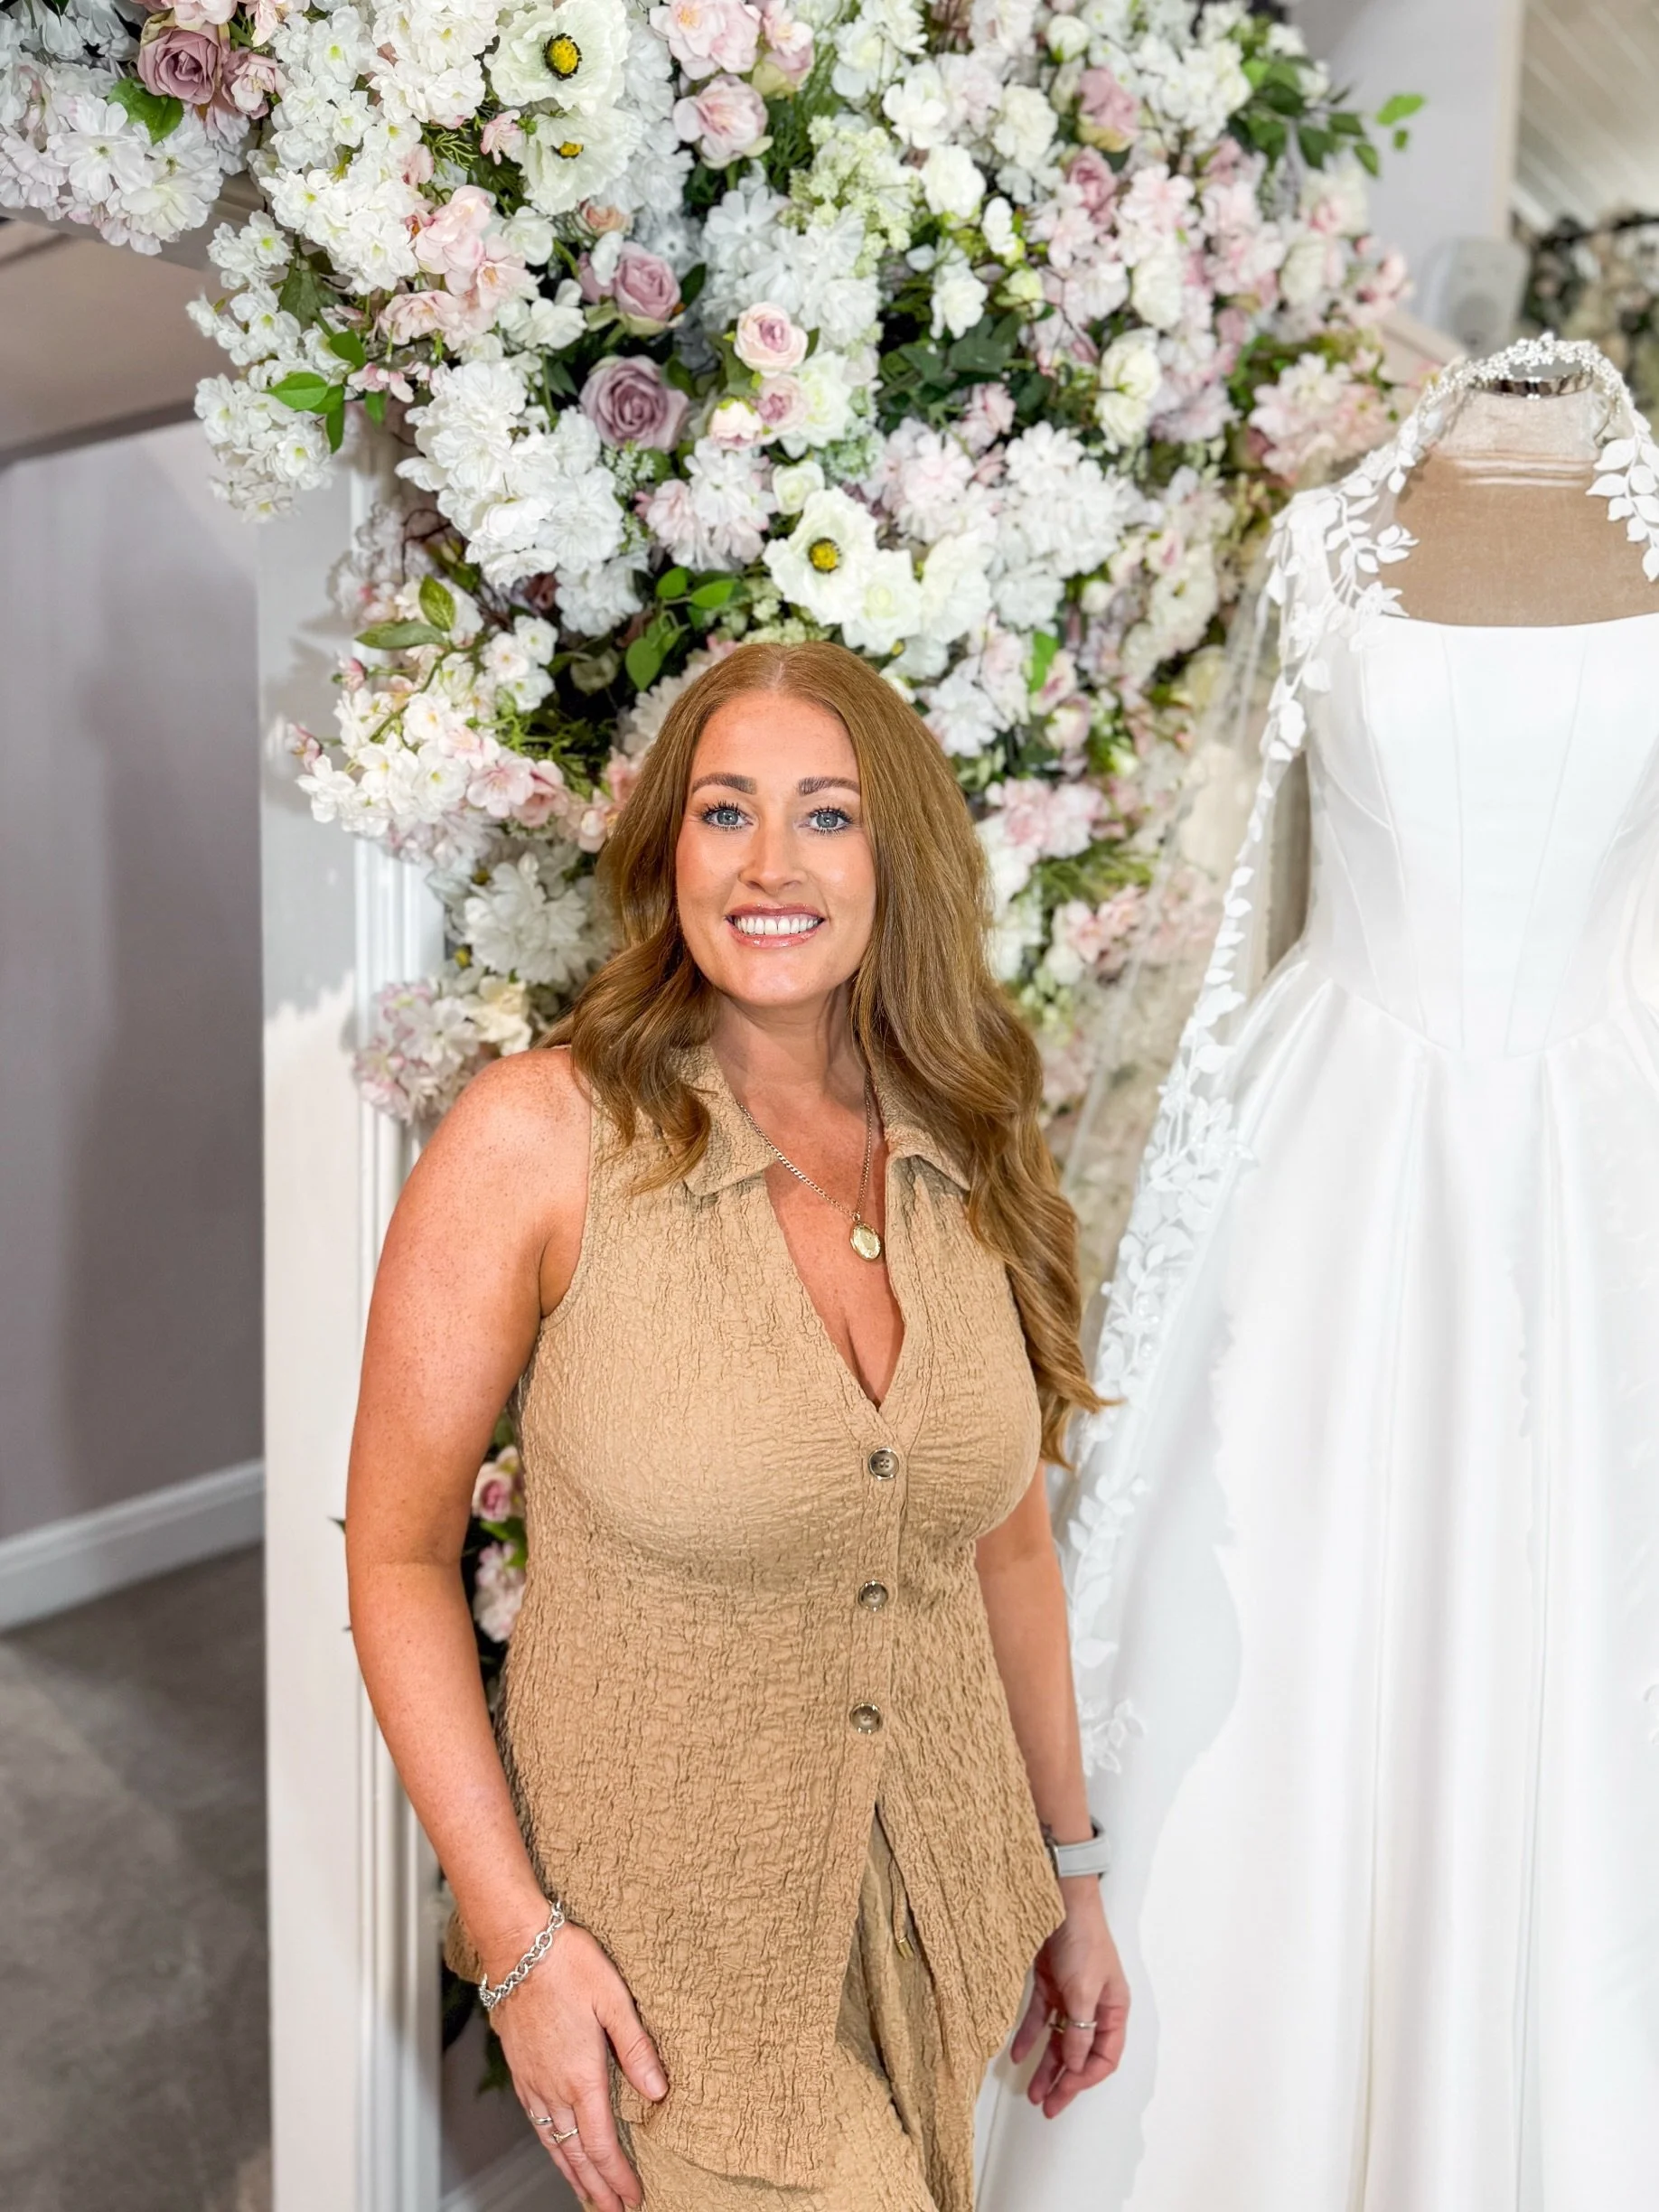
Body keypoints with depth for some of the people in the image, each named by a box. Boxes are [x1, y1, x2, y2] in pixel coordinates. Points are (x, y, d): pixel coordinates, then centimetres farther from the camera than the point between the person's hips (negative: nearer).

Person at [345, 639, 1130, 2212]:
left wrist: (1069, 1876, 11)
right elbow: (396, 1552, -12)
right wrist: (516, 1937, -14)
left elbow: (1005, 1540, 4)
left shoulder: (976, 1162, -6)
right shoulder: (537, 1138, -19)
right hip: (668, 1939, -4)